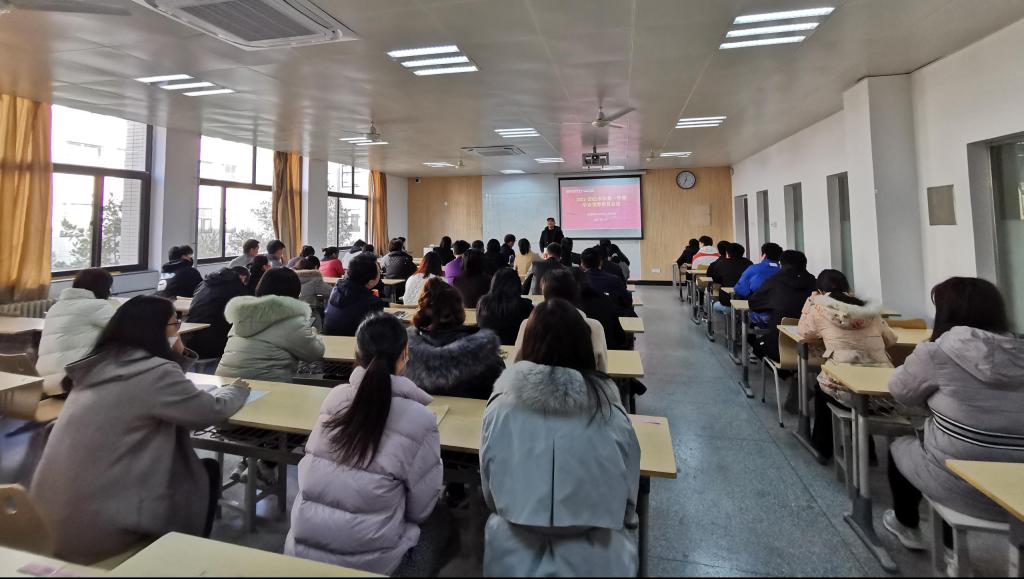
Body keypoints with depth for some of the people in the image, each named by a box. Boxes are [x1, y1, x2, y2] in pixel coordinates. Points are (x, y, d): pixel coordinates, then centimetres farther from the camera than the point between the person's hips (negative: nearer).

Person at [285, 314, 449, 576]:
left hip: (302, 550, 5)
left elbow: (312, 474, 8)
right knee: (437, 518, 22)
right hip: (370, 562, -4)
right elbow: (420, 509, -8)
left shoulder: (335, 396, -8)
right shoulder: (419, 419, -20)